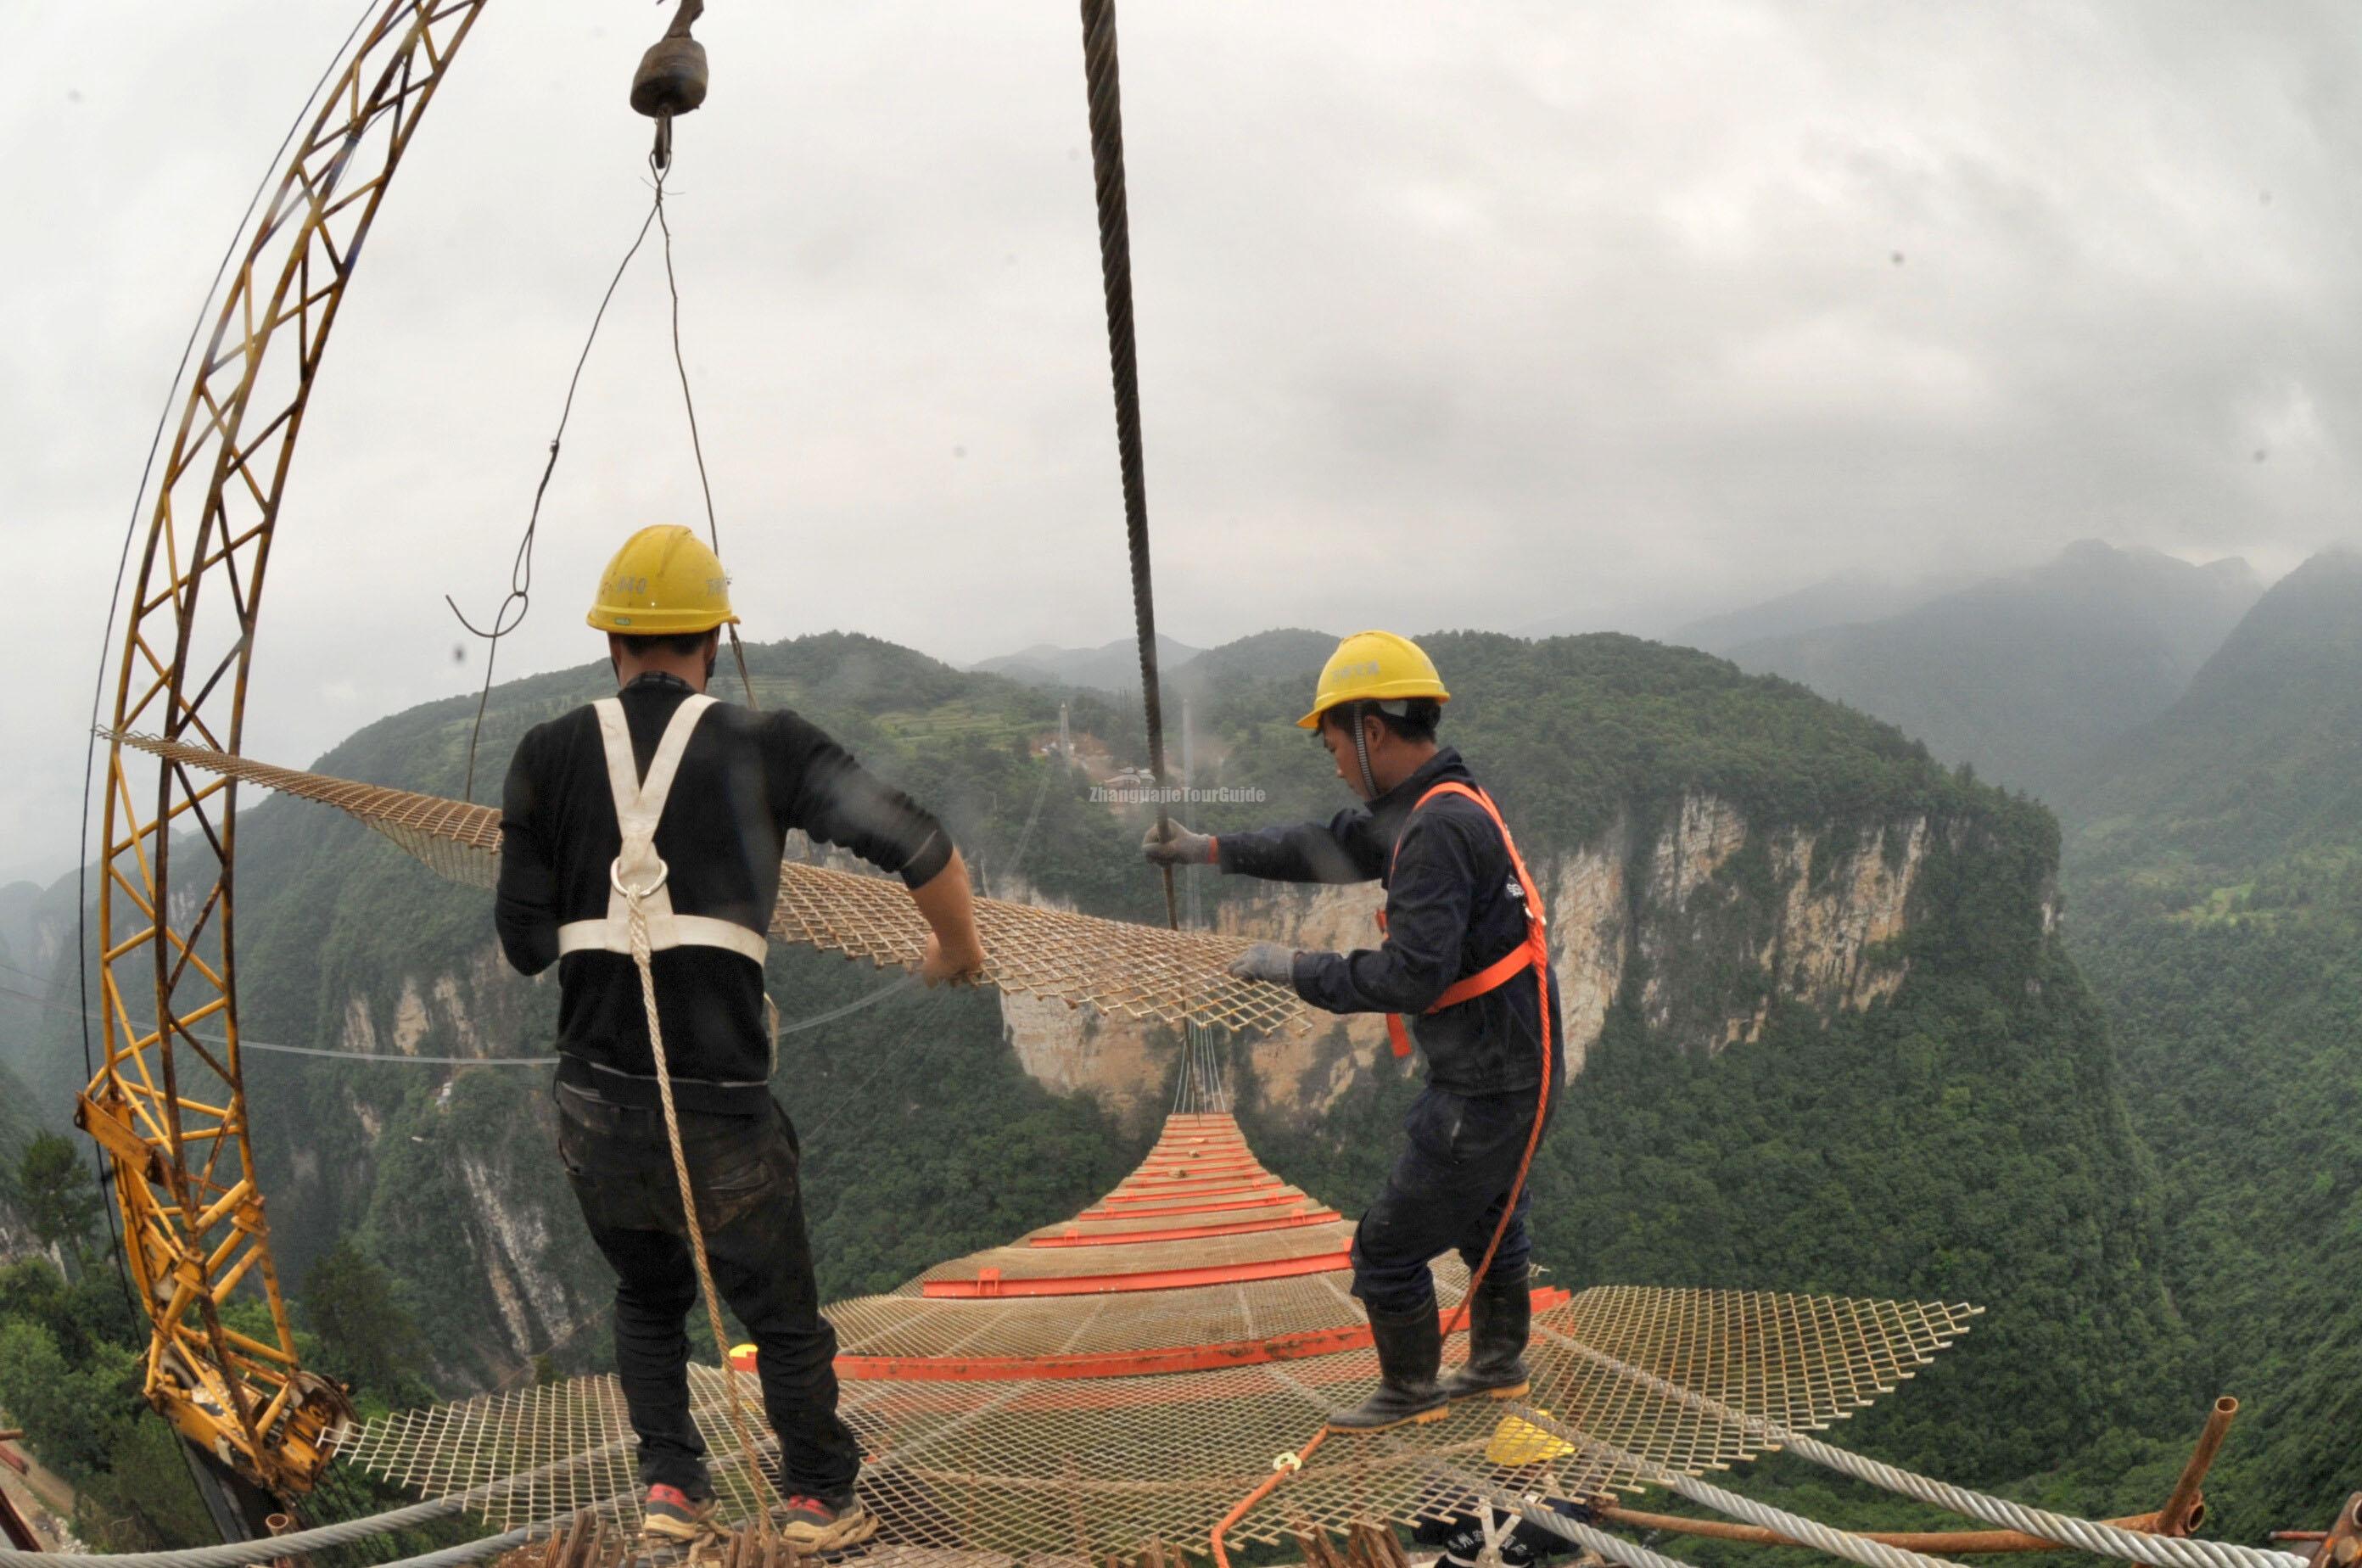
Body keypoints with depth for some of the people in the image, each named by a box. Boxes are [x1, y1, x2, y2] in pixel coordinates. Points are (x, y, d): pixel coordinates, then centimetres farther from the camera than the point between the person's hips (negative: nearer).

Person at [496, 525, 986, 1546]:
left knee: (648, 1298, 29)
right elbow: (918, 846, -11)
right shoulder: (764, 746, -5)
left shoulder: (548, 756, -1)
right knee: (782, 1316, 20)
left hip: (596, 1107, 2)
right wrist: (958, 946, 8)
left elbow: (525, 945, 1)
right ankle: (818, 1500, 32)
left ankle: (669, 1487, 27)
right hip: (720, 1114, -2)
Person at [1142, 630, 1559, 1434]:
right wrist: (1210, 849, 19)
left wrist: (1295, 969, -19)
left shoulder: (1437, 830, -26)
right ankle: (1499, 1364, 46)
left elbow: (1411, 974, -31)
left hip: (1487, 1088, -10)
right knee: (1484, 1219, 28)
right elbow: (1330, 845, 19)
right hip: (1507, 1067, 10)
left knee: (1389, 1245, 4)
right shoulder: (1433, 807, 6)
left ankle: (1410, 1392, 22)